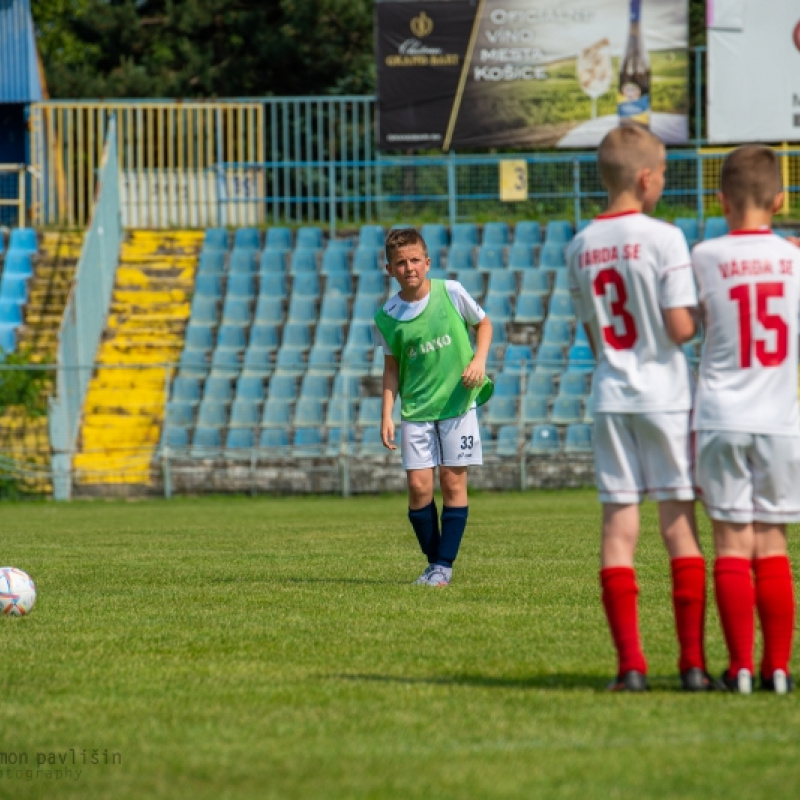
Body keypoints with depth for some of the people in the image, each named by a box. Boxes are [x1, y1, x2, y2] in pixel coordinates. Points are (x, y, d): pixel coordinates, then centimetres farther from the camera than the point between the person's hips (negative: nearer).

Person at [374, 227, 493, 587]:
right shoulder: (386, 317, -4)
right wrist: (387, 414, 1)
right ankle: (433, 561, 10)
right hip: (415, 410, 1)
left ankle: (445, 564, 5)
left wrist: (479, 360, -9)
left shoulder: (451, 292, -8)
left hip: (458, 402, -1)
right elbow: (392, 366, 7)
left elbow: (483, 324, 8)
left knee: (453, 482, -2)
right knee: (418, 486, -6)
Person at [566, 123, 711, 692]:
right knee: (679, 523, 1)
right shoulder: (664, 238, -10)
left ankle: (630, 664, -1)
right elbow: (681, 327, -13)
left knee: (619, 527, 3)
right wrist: (705, 305, 6)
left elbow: (593, 334, 12)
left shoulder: (580, 247, 7)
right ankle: (693, 663, 1)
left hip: (611, 395, 4)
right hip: (666, 394, -4)